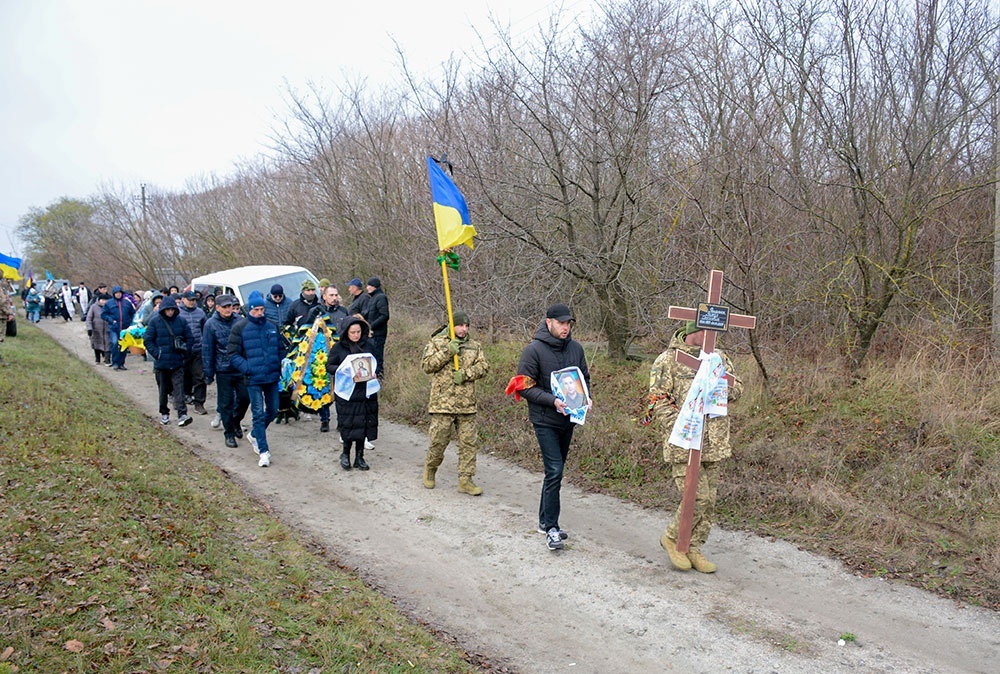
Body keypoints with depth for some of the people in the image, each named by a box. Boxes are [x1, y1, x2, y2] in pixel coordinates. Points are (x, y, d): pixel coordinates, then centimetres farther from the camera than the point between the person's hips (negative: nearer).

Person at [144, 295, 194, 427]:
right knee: (163, 389, 12)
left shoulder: (181, 321, 2)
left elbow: (190, 338, 9)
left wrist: (184, 351, -1)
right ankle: (164, 413, 26)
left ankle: (182, 414, -14)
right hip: (161, 362, 0)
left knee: (179, 388, -8)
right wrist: (156, 353, -9)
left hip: (177, 362, 0)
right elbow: (147, 340, 0)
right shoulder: (155, 321, -2)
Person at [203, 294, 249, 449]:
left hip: (241, 368, 2)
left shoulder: (238, 320, 2)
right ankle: (229, 433, 17)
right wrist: (208, 373, -4)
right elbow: (207, 350, -2)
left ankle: (236, 421, 33)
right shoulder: (211, 324, -4)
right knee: (226, 402, 4)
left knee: (244, 398, 6)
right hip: (223, 370, -2)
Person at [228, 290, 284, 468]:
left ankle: (255, 435, 38)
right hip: (253, 379, -5)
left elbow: (280, 349, 18)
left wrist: (281, 367, 6)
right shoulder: (240, 327, -5)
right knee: (258, 413, -3)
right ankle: (263, 451, 3)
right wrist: (247, 368, -16)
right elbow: (233, 355, -5)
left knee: (273, 411, 13)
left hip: (272, 377, 5)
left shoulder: (272, 326, 8)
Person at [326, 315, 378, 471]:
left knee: (363, 424, 4)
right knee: (348, 424, 1)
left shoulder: (367, 345, 7)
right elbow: (329, 366, 1)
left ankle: (359, 456, 15)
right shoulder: (338, 347, -2)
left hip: (365, 391, 3)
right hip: (347, 392, -3)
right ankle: (345, 454, 21)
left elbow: (375, 363, 18)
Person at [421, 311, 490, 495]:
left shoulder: (474, 346, 11)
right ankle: (430, 470, 30)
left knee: (468, 443, 2)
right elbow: (426, 365, -7)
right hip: (443, 403, -3)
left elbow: (483, 366, 2)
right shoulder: (437, 342, 2)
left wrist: (465, 374, -15)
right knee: (438, 441, 3)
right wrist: (447, 352, -16)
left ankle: (465, 480, 11)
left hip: (467, 404, 3)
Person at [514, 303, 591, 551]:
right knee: (554, 471, -12)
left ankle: (545, 520, 27)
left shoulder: (575, 348, 5)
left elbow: (585, 378, 16)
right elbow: (524, 386, -11)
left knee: (556, 471, 14)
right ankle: (551, 528, -3)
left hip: (568, 419, 6)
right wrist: (552, 401, -22)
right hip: (545, 421, -6)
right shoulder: (534, 350, -11)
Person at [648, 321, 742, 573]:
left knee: (709, 500, 9)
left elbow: (737, 390, 13)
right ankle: (671, 539, 12)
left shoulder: (719, 357, 12)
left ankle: (693, 549, 24)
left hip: (714, 444, 6)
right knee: (698, 498, -11)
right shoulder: (668, 360, -6)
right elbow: (658, 402, -8)